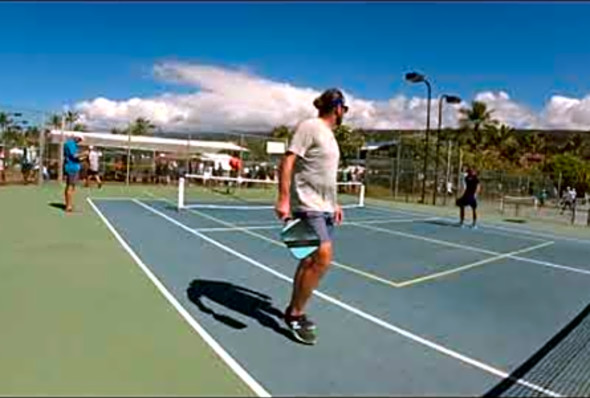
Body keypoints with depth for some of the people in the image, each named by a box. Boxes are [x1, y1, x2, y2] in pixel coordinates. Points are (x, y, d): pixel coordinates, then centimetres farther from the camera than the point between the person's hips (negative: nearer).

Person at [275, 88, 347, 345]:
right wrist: (283, 199, -25)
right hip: (308, 206, -9)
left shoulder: (329, 134, 18)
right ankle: (295, 313, 1)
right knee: (323, 258, -15)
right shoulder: (310, 126, -9)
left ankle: (295, 310, 26)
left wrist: (334, 204, 23)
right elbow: (287, 161, -17)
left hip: (325, 208, 9)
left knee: (312, 260, 12)